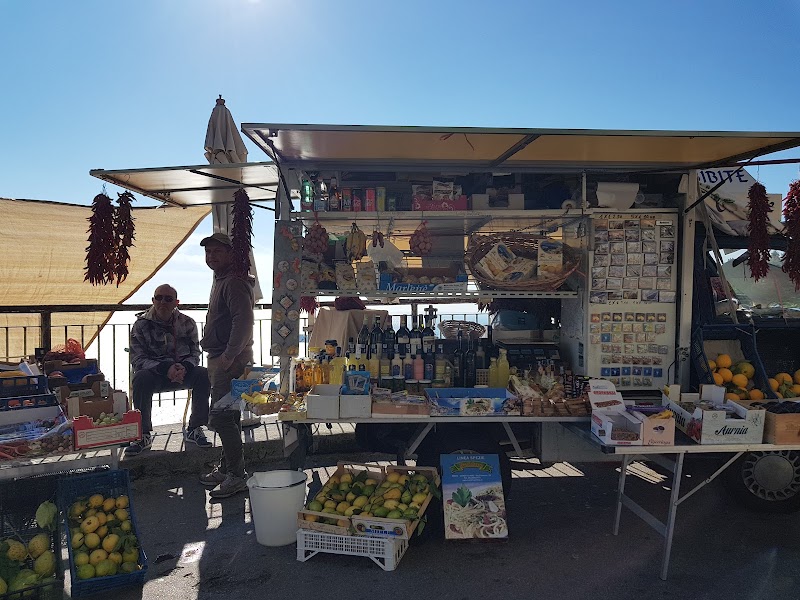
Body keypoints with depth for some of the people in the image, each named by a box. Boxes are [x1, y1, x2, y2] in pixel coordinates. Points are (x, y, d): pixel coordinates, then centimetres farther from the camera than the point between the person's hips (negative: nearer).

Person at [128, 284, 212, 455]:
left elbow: (195, 354, 1)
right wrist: (165, 369, -27)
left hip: (182, 372, 2)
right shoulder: (141, 325, -5)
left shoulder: (187, 323, 1)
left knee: (204, 374, -27)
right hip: (153, 374, -1)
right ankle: (144, 435, -21)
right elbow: (137, 359, -11)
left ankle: (194, 429, -13)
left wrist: (184, 367, -24)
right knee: (140, 379, -34)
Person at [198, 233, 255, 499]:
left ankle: (237, 476, -1)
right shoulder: (220, 280, 20)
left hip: (230, 362, -11)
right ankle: (226, 468, 27)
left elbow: (244, 321, -25)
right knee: (227, 417, 16)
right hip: (220, 359, 11)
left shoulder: (234, 282, -14)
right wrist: (218, 357, 19)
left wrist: (228, 356, -23)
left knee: (222, 418, -9)